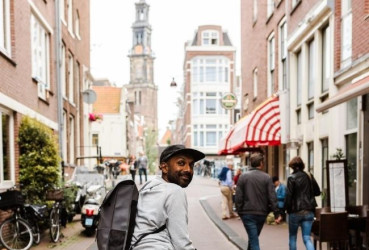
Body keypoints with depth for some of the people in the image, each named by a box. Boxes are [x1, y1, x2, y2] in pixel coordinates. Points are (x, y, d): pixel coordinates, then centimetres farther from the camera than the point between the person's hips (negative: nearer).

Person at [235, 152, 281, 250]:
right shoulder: (267, 178, -4)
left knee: (253, 239, -1)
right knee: (254, 237, 21)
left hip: (247, 213, -2)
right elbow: (272, 198, -6)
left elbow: (238, 197, -4)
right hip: (262, 214, 2)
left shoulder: (243, 177, -3)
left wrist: (239, 212, 5)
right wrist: (276, 214, -3)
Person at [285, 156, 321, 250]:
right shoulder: (309, 176, 4)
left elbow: (289, 195, -13)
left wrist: (287, 208, -2)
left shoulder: (292, 178, -9)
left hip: (295, 211, -3)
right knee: (307, 238, 2)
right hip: (309, 211, 3)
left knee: (292, 237, 15)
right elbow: (317, 192, 12)